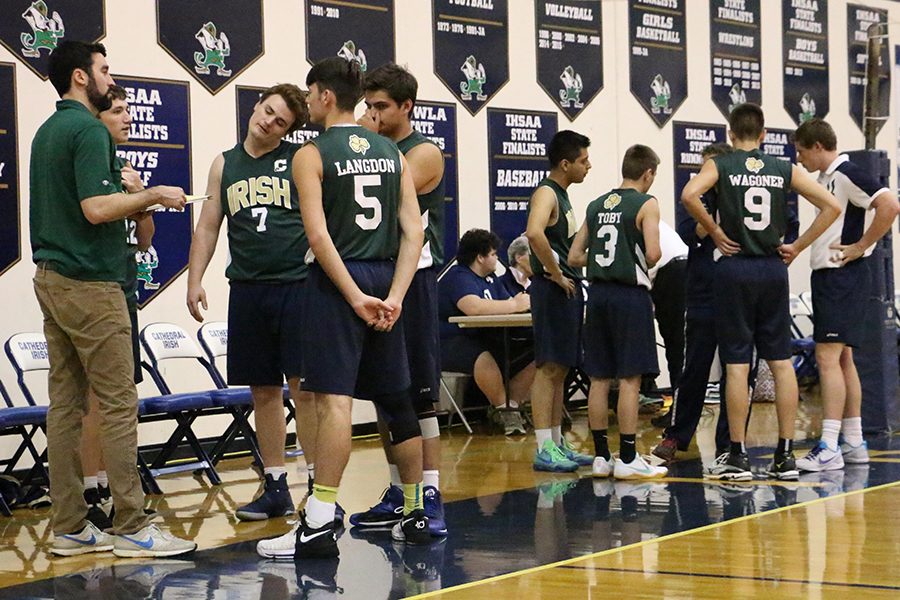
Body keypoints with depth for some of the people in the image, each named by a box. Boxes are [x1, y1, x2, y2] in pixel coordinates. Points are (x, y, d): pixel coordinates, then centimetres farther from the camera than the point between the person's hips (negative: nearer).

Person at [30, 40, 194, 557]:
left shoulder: (47, 132, 16)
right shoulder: (90, 130, -13)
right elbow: (96, 207, -23)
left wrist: (133, 196, 24)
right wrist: (154, 194, -11)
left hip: (51, 277, 9)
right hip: (90, 282, -9)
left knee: (66, 403, 8)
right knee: (119, 403, -6)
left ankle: (69, 526, 9)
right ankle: (132, 527, -4)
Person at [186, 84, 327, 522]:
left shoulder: (301, 161, 2)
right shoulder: (225, 165, 13)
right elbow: (208, 227, 15)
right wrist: (195, 280, 5)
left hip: (297, 284, -4)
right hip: (247, 289, 4)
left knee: (304, 386, -8)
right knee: (263, 391, 7)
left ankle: (318, 483, -3)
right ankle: (275, 487, 15)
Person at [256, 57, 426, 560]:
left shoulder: (312, 155, -5)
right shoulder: (392, 152, 11)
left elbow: (319, 236, -15)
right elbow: (413, 232, 2)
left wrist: (354, 297, -14)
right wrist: (394, 297, -4)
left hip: (338, 279, -6)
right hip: (385, 278, 6)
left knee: (334, 399, -12)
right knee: (396, 400, 14)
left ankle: (319, 525, -17)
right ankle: (416, 515, 22)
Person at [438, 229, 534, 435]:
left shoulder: (491, 278, 17)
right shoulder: (459, 277, -15)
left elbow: (507, 302, 4)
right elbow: (473, 307, -34)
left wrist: (524, 301, -21)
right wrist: (515, 305, -29)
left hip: (482, 340, 10)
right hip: (449, 344, -9)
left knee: (531, 353, -4)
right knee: (484, 358, -41)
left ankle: (514, 405, -4)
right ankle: (504, 410, -22)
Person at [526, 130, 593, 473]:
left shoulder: (561, 195, 17)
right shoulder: (546, 193, -13)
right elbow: (534, 233, -32)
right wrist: (557, 275, -23)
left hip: (568, 289, 10)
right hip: (554, 289, -10)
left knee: (560, 369, 12)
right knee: (549, 368, -9)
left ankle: (558, 444, 18)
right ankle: (544, 449, -8)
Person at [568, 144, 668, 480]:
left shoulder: (596, 205, 12)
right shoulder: (645, 204, -5)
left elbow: (574, 257, 12)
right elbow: (652, 254, -16)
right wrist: (643, 264, 5)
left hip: (598, 292, 6)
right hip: (630, 293, -6)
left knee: (599, 378, 8)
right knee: (630, 379, -4)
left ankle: (601, 456, 12)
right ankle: (627, 459, -3)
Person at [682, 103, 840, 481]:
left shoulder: (720, 165, 0)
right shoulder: (784, 170, 7)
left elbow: (689, 195, -20)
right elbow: (831, 206, 3)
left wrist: (714, 232, -8)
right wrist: (798, 246, 6)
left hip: (735, 267, -3)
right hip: (773, 267, 3)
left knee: (737, 364, -1)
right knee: (781, 362, 7)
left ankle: (738, 457, 1)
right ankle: (785, 456, 7)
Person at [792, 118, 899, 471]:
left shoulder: (846, 174, -13)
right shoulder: (826, 179, 15)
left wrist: (859, 247, -19)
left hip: (843, 278, -10)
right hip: (826, 275, 10)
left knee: (828, 357, -14)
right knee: (842, 359, 13)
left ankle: (829, 449, -16)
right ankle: (854, 444, 19)